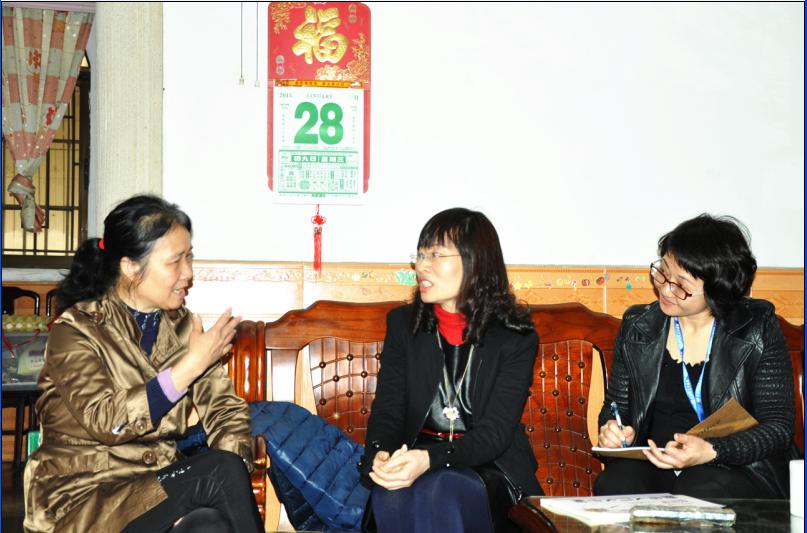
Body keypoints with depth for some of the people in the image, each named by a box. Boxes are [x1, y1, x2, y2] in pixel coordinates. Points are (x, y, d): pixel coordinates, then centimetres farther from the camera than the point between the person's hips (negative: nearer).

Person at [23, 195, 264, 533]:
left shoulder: (182, 326, 10)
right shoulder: (76, 329, -6)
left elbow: (226, 410, 7)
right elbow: (104, 421, -19)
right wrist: (191, 365, -20)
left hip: (161, 485, 5)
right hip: (84, 497, -5)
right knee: (222, 472, -26)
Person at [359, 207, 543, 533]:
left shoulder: (516, 337, -3)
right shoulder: (403, 323, 8)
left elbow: (496, 430, -12)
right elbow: (387, 408, 2)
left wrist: (430, 458, -30)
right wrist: (380, 455, -23)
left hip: (486, 467, -2)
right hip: (413, 460, 2)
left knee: (438, 492, -35)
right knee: (392, 498, -33)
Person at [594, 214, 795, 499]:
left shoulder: (759, 328, -3)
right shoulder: (637, 325, 7)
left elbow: (779, 427, -6)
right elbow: (616, 405, 17)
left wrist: (710, 452, -23)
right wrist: (612, 429, -9)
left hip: (741, 470, -2)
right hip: (653, 464, 2)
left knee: (700, 493, -35)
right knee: (613, 485, -30)